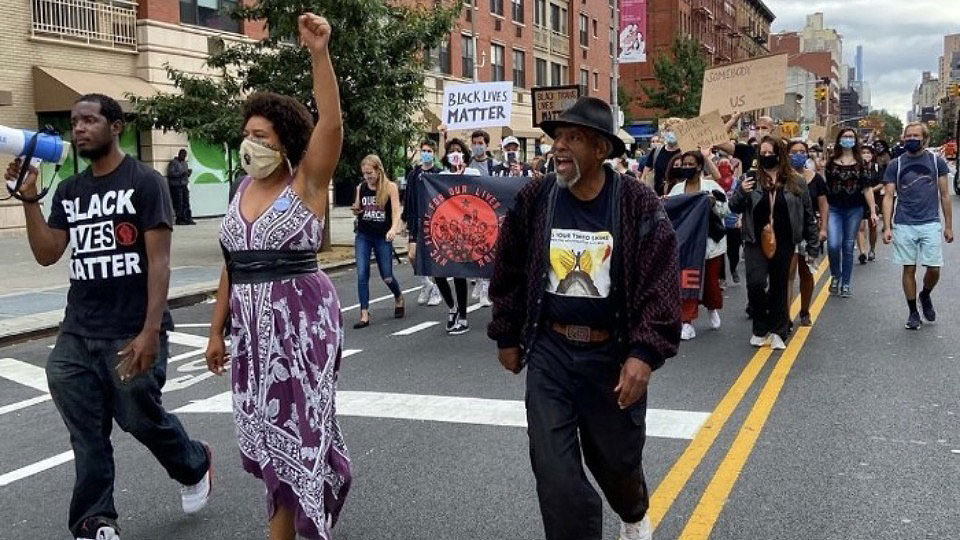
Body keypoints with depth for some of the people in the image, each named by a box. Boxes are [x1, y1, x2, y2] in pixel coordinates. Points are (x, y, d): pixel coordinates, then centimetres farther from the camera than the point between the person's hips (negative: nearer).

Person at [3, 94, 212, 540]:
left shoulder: (145, 182, -6)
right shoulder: (69, 191, 13)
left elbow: (159, 261, -11)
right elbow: (46, 254, 9)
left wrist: (151, 331, -18)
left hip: (132, 333, -5)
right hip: (77, 333, 5)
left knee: (140, 418, 4)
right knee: (87, 435, 5)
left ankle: (194, 466, 33)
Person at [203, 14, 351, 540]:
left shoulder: (306, 184, -7)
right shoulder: (243, 191, 9)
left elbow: (331, 122, -23)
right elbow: (232, 267, 13)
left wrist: (319, 54, -31)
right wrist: (217, 330, 14)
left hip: (301, 321, -6)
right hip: (253, 326, 6)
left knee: (295, 425, 1)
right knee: (268, 426, 12)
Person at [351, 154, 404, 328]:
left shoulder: (390, 187, -6)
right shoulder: (361, 188, 4)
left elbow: (396, 211, -14)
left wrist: (393, 228, -32)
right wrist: (356, 211, -9)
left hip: (382, 237, -2)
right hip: (363, 236, 3)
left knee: (387, 277, 5)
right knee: (362, 274, -8)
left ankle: (399, 298, 37)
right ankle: (364, 314, -3)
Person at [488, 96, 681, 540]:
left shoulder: (639, 204, -10)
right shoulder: (533, 199, -3)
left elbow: (661, 284, -14)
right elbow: (509, 273, 8)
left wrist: (645, 354, -22)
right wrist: (507, 337, 11)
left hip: (613, 354, -1)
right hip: (549, 353, 2)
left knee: (617, 458, 18)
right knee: (555, 471, -1)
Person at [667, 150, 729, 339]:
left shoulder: (711, 186, -2)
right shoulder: (676, 189, 6)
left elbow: (724, 210, -3)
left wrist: (713, 203, -21)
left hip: (710, 241, -1)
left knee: (711, 279, 10)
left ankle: (713, 309, 40)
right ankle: (688, 323, 1)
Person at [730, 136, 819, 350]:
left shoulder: (795, 182, 3)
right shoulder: (751, 178, 3)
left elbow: (808, 215, 6)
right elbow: (734, 207, 6)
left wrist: (813, 246, 4)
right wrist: (741, 192, -16)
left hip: (784, 243, 1)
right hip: (756, 242, 0)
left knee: (779, 287, 8)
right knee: (756, 284, -13)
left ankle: (777, 332, 21)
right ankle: (760, 328, 8)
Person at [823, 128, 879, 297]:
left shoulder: (860, 163, 5)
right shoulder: (831, 162, 4)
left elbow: (867, 188, 3)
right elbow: (825, 186, 5)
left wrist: (873, 211, -3)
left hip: (854, 210, 1)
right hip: (834, 209, 0)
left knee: (848, 248, 5)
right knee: (833, 245, -15)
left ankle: (846, 284, 16)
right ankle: (835, 276, 11)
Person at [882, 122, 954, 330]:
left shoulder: (937, 162, 3)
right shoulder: (895, 165, 3)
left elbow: (944, 195, 6)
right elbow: (888, 197, 2)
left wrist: (948, 226, 4)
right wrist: (887, 227, -6)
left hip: (931, 224, 0)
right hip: (904, 226, 0)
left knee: (934, 269, -3)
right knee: (909, 269, 4)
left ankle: (925, 296, 28)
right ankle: (913, 312, 17)